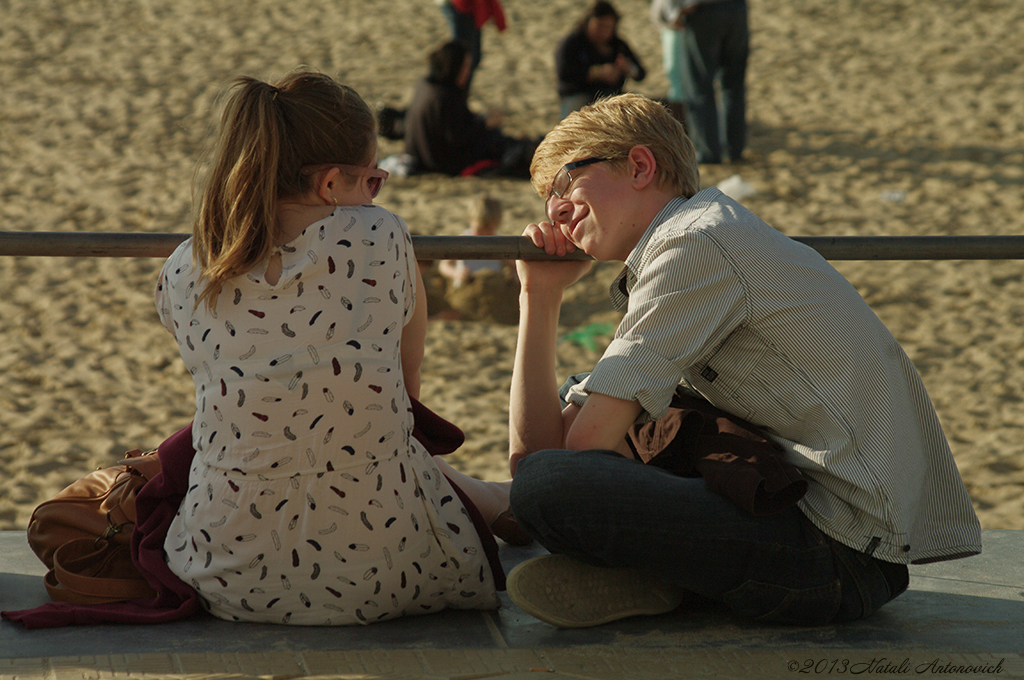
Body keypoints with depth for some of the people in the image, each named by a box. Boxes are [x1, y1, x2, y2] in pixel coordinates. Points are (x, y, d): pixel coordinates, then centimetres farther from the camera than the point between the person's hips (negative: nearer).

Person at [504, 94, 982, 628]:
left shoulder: (697, 242, -11)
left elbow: (591, 445, -16)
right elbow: (533, 448, 12)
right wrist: (541, 295, 11)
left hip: (845, 559, -11)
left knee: (549, 487, -28)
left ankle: (652, 580, 1)